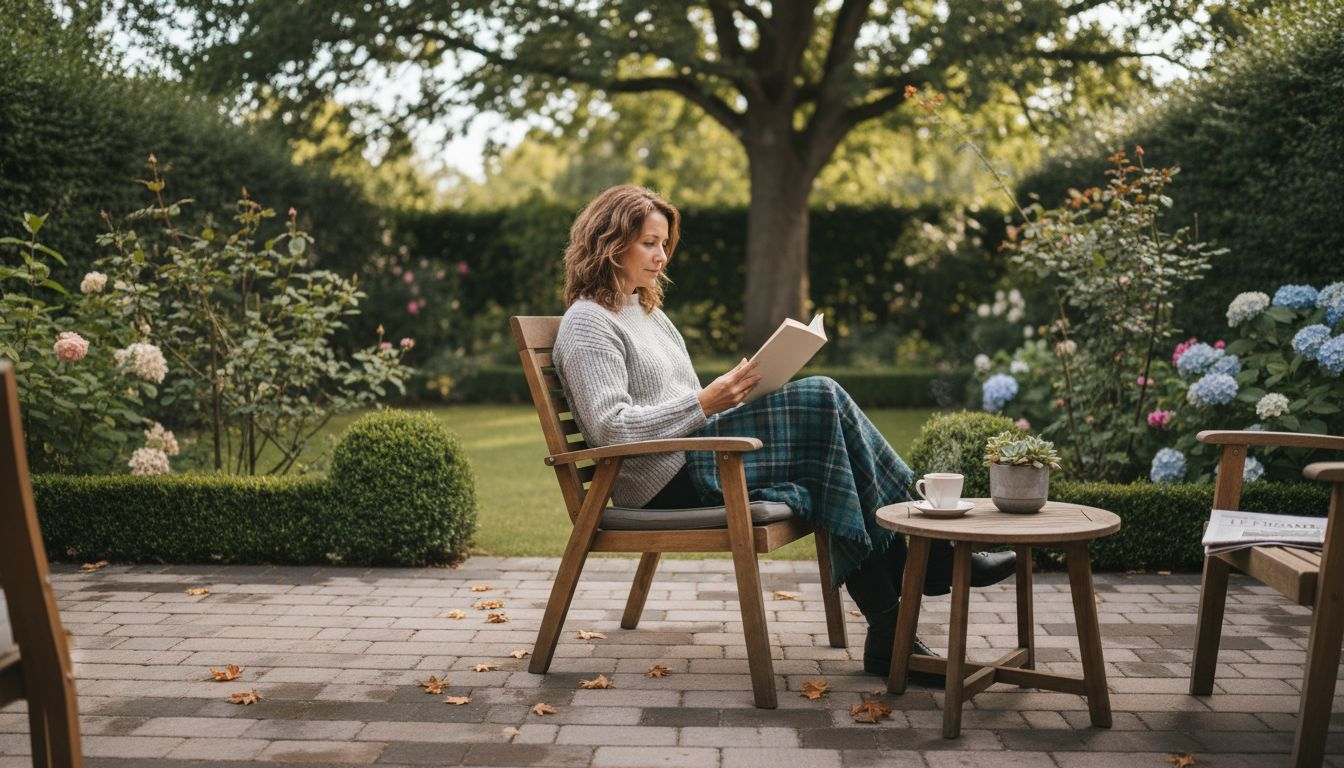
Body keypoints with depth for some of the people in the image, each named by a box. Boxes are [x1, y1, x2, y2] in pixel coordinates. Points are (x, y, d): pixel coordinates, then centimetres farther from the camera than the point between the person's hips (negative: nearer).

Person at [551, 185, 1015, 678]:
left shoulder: (648, 313, 25)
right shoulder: (587, 323, -5)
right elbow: (610, 427, -17)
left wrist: (730, 395, 4)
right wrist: (705, 403, -22)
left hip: (693, 460, 9)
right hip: (665, 481, -9)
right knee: (820, 401, -19)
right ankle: (930, 559, -12)